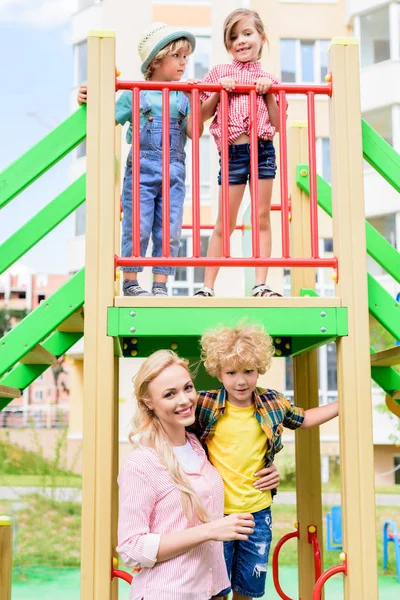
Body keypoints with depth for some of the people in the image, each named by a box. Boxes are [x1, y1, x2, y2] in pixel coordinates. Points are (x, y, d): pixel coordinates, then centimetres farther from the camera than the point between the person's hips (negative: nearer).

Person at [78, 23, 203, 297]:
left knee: (169, 231, 2)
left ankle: (160, 285, 10)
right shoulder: (135, 94, 3)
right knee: (137, 228, -3)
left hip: (174, 171, 3)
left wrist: (193, 100, -7)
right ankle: (130, 282, 8)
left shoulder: (183, 97, 10)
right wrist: (89, 102, -11)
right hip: (141, 169, -3)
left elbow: (194, 133, -1)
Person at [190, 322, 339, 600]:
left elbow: (303, 419, 15)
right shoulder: (205, 405, -14)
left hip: (258, 512, 3)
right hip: (216, 513, -3)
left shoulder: (273, 402, -3)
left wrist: (344, 403, 11)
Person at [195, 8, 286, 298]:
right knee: (225, 223, 1)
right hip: (232, 152, -1)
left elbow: (277, 124, 6)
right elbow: (202, 116, 7)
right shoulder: (219, 73, 9)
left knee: (263, 219, 1)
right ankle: (208, 285, 8)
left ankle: (261, 284, 5)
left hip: (264, 150, 1)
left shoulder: (267, 78, 11)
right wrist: (218, 90, -6)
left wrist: (269, 93, -4)